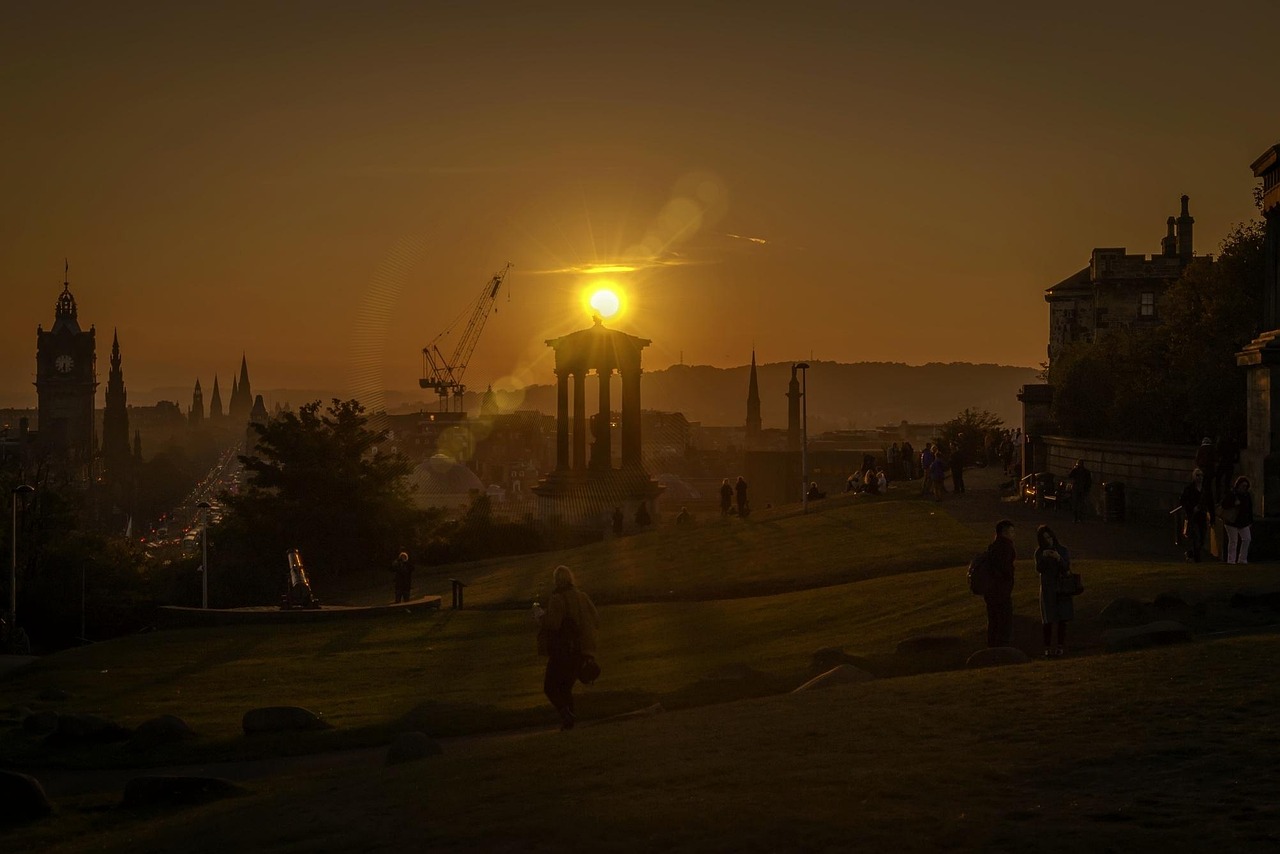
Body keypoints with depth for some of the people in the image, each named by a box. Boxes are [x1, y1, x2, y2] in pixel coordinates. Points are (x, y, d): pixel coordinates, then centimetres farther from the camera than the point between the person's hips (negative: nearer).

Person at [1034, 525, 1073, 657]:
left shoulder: (1062, 550, 1)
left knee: (1062, 618, -1)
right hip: (1047, 589, -1)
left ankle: (1061, 645, 4)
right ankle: (1047, 647, -5)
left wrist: (1058, 558, -23)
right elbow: (1039, 569, -10)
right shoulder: (1039, 552, 1)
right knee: (1048, 620, -5)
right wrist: (1043, 557, -27)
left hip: (1062, 587, 1)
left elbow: (1067, 568, -6)